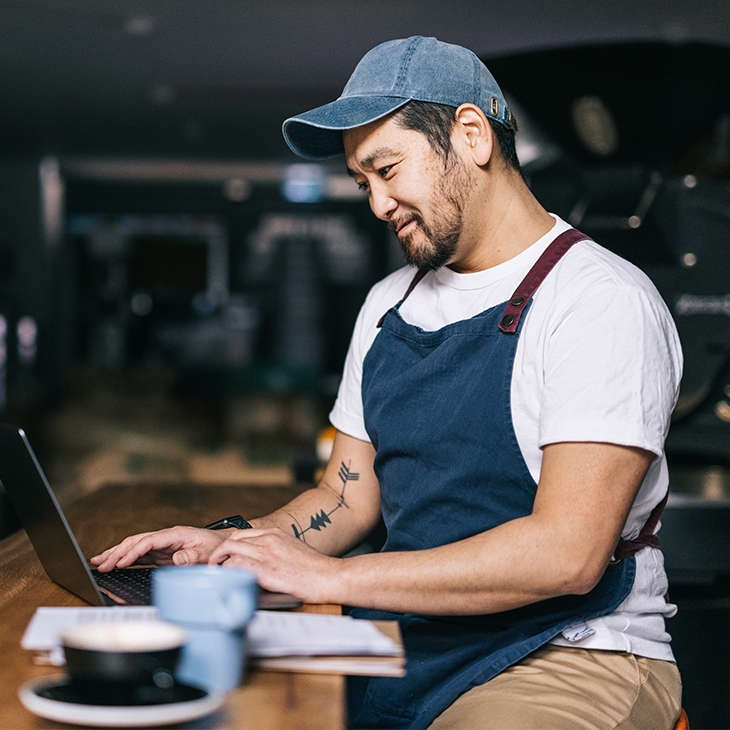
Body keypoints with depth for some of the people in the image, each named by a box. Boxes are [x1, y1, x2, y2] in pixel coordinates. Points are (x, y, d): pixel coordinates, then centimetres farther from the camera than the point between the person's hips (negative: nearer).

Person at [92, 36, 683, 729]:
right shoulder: (388, 305, 15)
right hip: (400, 642, 6)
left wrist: (330, 576, -21)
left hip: (569, 654, -6)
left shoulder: (605, 302, -12)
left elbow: (567, 552, -21)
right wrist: (231, 542, -1)